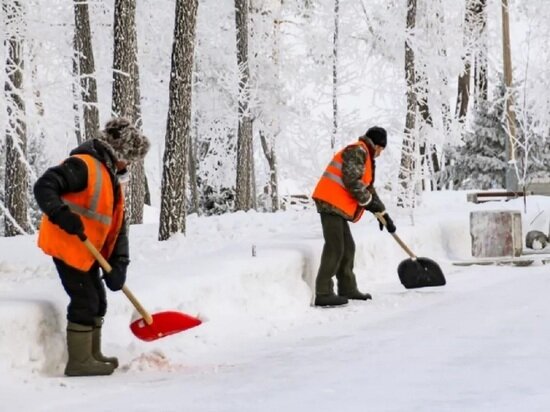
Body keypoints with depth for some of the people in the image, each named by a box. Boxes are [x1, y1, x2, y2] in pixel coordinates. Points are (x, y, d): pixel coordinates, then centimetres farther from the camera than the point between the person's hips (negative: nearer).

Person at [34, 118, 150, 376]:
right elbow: (44, 187, -25)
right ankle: (79, 362, -1)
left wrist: (118, 265, 1)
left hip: (88, 252, 10)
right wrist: (61, 214, -40)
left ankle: (92, 355, 31)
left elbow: (117, 226, 11)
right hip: (66, 245, -10)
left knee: (97, 302, 17)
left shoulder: (112, 179, 15)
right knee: (85, 301, -9)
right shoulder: (83, 166, -16)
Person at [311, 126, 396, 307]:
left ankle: (347, 288, 23)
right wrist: (368, 201, -9)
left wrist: (384, 215, 27)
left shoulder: (366, 158, 25)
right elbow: (351, 180, -18)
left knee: (348, 247, 15)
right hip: (331, 202, -11)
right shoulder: (357, 151, -8)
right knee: (335, 248, -14)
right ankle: (323, 294, -17)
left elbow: (368, 188, 30)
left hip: (337, 205, 11)